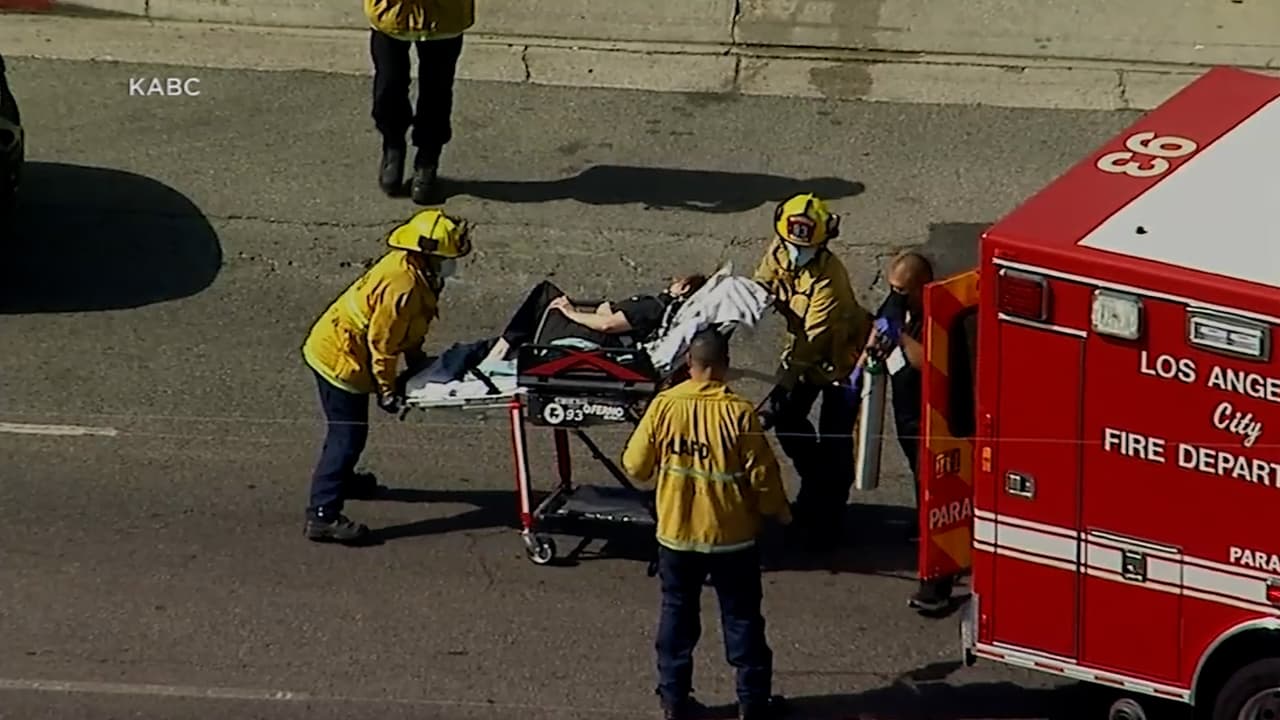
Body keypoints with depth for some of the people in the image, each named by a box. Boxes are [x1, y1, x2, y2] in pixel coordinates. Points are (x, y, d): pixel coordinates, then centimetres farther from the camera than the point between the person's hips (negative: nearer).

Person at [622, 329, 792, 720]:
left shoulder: (664, 406, -10)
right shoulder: (739, 412, -17)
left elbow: (635, 466, -2)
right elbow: (762, 475, -13)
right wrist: (779, 512, 6)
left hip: (676, 534, 2)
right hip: (732, 535, -2)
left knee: (678, 615, 16)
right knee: (742, 618, 11)